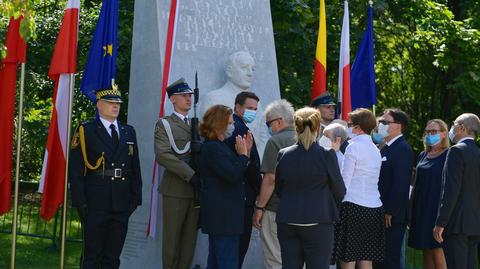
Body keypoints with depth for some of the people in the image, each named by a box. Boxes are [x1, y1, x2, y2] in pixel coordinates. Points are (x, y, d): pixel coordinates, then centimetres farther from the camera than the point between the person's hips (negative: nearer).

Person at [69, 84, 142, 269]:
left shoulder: (129, 132, 14)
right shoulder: (86, 131, -1)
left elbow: (135, 169, 16)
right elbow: (75, 170, -5)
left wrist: (135, 198, 6)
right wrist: (80, 203, -12)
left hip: (122, 205, 4)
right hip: (95, 205, -4)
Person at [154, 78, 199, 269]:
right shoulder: (164, 124, 1)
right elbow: (163, 155, -13)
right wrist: (190, 174, -19)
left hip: (196, 189, 5)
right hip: (175, 189, -5)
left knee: (190, 238, 5)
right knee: (172, 237, -1)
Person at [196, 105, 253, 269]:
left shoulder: (217, 146, 17)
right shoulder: (212, 148, -16)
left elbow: (239, 175, 17)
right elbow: (233, 175, -24)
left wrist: (246, 152, 8)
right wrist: (243, 155, -12)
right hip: (223, 216, -11)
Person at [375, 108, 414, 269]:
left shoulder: (403, 149, -13)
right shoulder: (385, 148, 16)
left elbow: (400, 183, -19)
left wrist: (390, 212, -20)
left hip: (392, 216, -9)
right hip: (382, 214, 9)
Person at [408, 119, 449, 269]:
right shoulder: (423, 156, 14)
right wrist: (412, 211, 13)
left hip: (437, 210, -7)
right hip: (421, 210, 7)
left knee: (437, 250, -9)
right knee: (426, 251, 7)